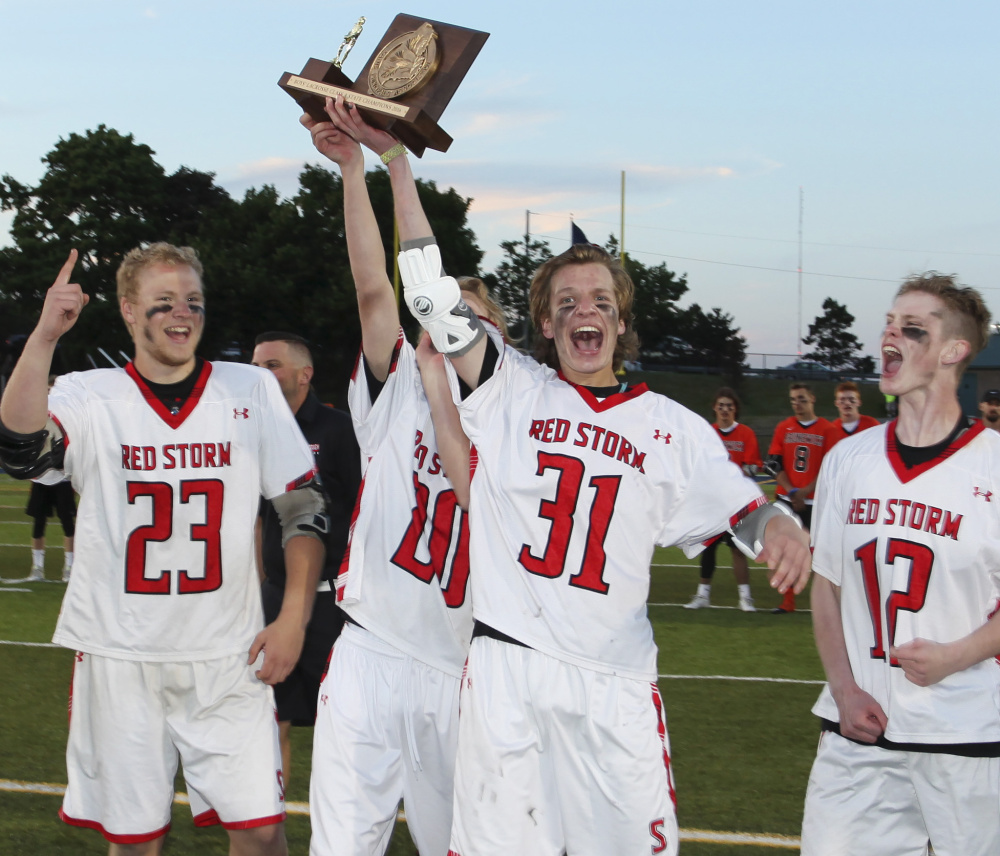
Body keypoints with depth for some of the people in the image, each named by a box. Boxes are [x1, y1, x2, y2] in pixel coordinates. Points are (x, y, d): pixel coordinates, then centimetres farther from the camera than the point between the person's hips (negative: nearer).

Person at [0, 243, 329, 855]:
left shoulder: (253, 391, 4)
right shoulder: (88, 397, -1)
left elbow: (303, 507, 7)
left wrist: (293, 619, -1)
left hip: (227, 656, 1)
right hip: (118, 653, 0)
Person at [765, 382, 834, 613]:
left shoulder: (826, 429, 0)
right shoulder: (783, 427, 8)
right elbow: (774, 464, 4)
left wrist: (804, 492, -10)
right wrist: (791, 492, -7)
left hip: (814, 501, -3)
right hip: (786, 499, 3)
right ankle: (788, 601, 9)